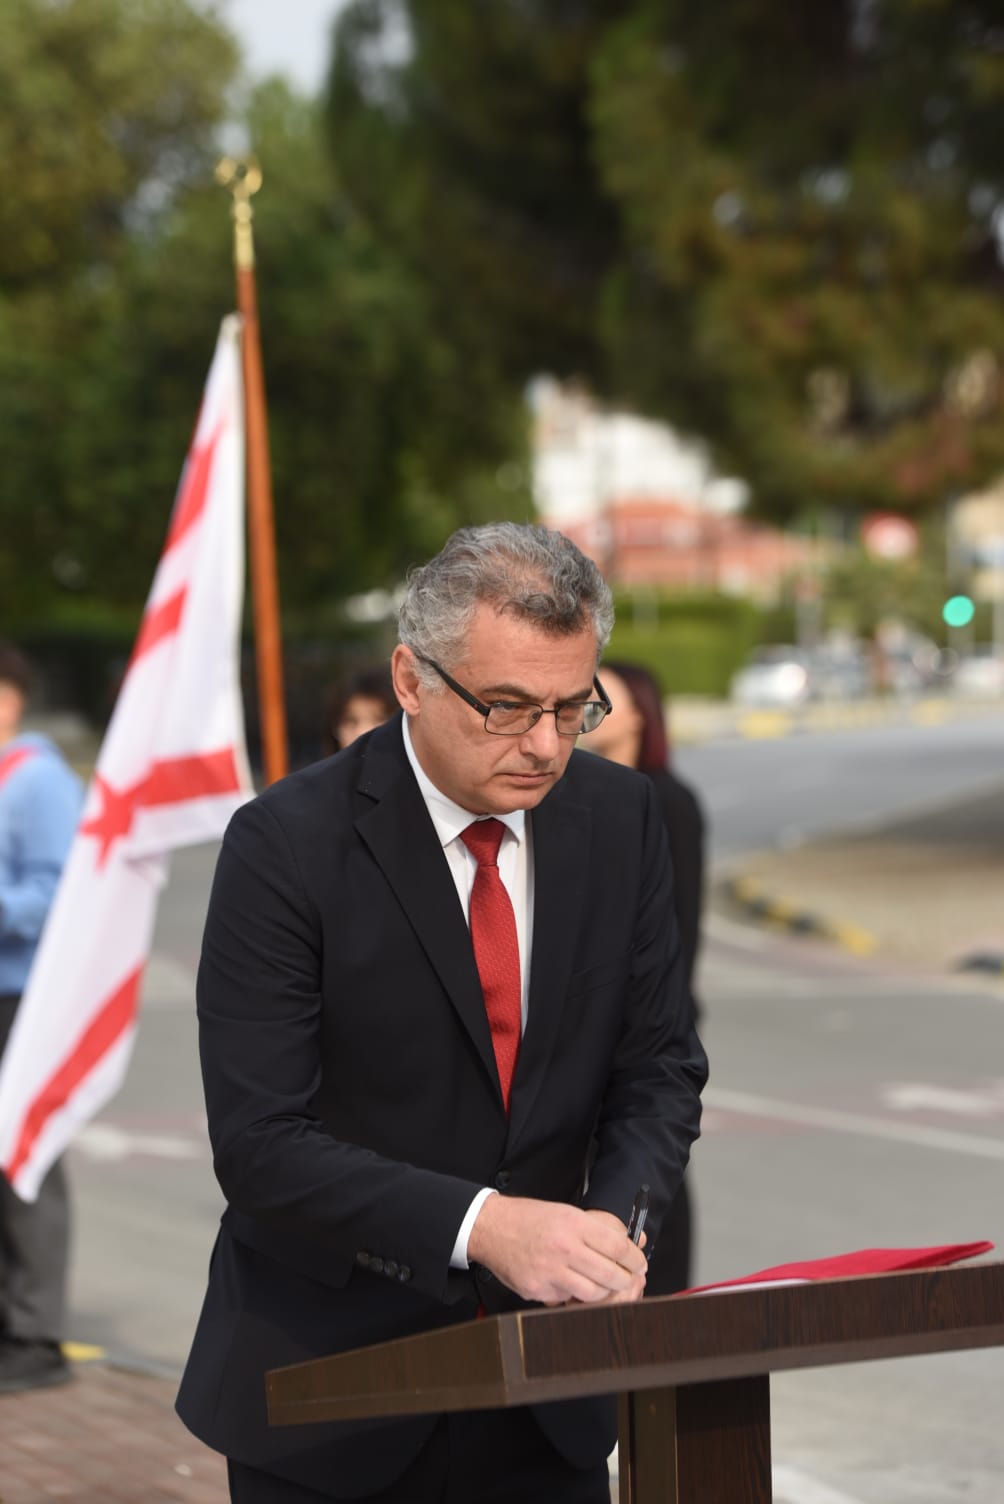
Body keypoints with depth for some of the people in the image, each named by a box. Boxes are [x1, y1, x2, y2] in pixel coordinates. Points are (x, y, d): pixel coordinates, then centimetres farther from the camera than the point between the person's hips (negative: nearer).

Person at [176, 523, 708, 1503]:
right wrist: (479, 1225, -32)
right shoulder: (288, 844, -16)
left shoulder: (620, 820, -2)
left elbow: (660, 1070, 4)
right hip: (331, 1379, -4)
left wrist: (612, 1220, -17)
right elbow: (260, 1143, -20)